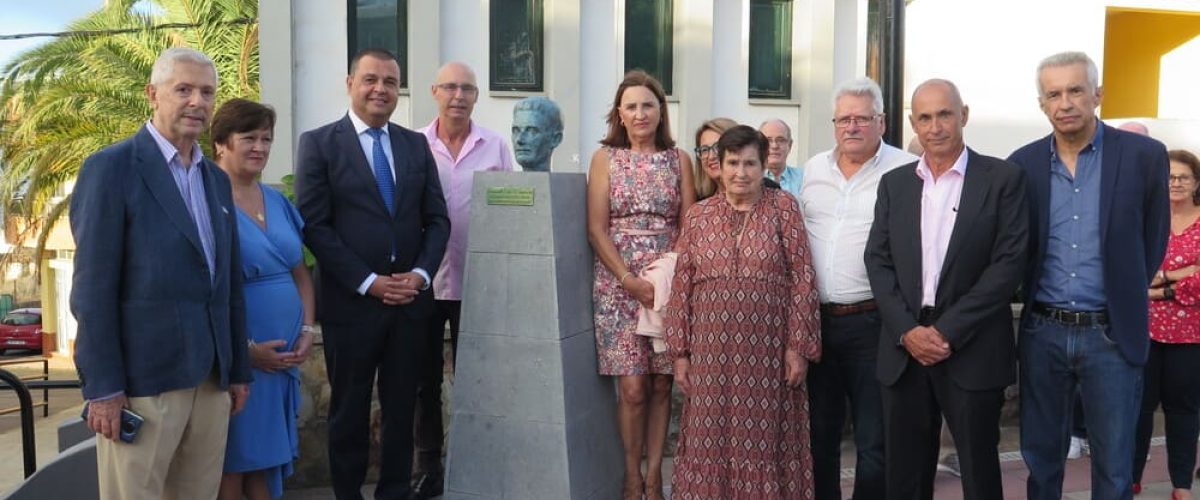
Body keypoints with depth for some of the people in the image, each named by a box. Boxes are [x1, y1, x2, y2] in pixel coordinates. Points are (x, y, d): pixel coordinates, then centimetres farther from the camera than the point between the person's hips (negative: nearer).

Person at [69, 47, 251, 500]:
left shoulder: (217, 179, 15)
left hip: (211, 377, 6)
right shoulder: (111, 167, -6)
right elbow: (93, 287, -10)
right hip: (142, 377, -6)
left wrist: (239, 369, 14)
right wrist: (102, 387, -14)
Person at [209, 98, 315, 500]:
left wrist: (307, 331, 3)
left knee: (266, 459, 13)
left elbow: (301, 273, 16)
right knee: (231, 466, 4)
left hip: (284, 357, 6)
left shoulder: (278, 202, 11)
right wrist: (247, 349, -16)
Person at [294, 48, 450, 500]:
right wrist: (368, 282, -14)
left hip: (411, 300, 4)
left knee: (401, 409, 12)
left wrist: (421, 273, -8)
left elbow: (437, 218, 8)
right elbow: (314, 225, -8)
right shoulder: (318, 143, -2)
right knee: (349, 412, 10)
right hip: (351, 302, -3)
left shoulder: (416, 144, 10)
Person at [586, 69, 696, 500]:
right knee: (632, 387, -4)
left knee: (661, 384, 5)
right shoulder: (605, 158, 3)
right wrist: (629, 280, -13)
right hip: (619, 284, -1)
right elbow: (596, 229, -2)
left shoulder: (678, 159, 8)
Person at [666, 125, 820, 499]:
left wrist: (799, 346, -8)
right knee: (712, 441, 8)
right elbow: (682, 288, 6)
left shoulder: (783, 207, 1)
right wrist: (680, 352, 3)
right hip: (711, 350, 2)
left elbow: (802, 280, -3)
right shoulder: (699, 215, 7)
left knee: (764, 440, 6)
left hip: (768, 349, -2)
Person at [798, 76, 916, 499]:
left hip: (873, 322, -5)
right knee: (819, 436, 16)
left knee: (875, 443, 6)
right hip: (815, 319, 5)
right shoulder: (813, 169, 11)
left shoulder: (907, 172, -6)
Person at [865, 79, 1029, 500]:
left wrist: (948, 331, -13)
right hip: (903, 348, 3)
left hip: (972, 350, -3)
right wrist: (907, 331, -8)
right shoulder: (894, 183, 10)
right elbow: (878, 261, 5)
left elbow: (1009, 262, -8)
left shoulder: (1003, 178, -1)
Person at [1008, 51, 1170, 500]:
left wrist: (1124, 299, 8)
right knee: (1040, 455, 13)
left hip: (1112, 333, -2)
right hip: (1042, 331, 2)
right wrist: (1036, 299, 7)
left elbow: (1154, 240, 5)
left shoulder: (1144, 155, -5)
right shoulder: (1023, 164, 0)